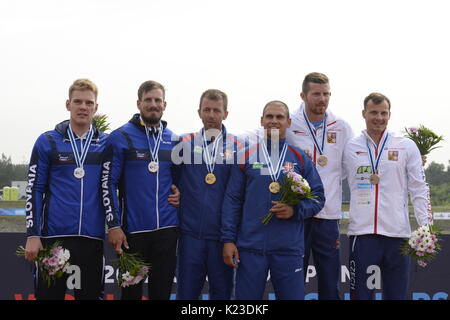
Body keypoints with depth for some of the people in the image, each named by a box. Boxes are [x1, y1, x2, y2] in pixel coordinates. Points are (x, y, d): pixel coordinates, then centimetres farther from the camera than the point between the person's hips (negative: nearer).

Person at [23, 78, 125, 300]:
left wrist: (114, 224, 0)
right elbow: (34, 190, 2)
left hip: (93, 238, 2)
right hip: (53, 236, -1)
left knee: (91, 294, 8)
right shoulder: (48, 142, 3)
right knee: (49, 294, 3)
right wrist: (32, 235, -5)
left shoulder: (106, 144, 7)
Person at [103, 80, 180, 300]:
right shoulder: (120, 138, -4)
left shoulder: (174, 140, 9)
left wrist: (179, 193, 3)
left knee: (162, 290, 10)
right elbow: (109, 183, -6)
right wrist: (115, 224, -11)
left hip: (167, 228, 3)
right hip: (133, 229, -3)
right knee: (131, 290, 8)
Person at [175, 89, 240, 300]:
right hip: (190, 233, 0)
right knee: (186, 292, 6)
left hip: (222, 235, 0)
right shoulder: (185, 144, 4)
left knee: (222, 292, 9)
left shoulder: (237, 148, 3)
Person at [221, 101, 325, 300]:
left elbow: (318, 198, 8)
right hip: (250, 247, -1)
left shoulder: (301, 159, 8)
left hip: (289, 248, 1)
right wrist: (228, 239, -4)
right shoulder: (246, 156, 5)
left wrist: (295, 210, -11)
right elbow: (232, 201, 3)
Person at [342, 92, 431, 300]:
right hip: (362, 231, 0)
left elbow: (418, 189, 4)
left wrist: (425, 228, -3)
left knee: (396, 293, 7)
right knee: (361, 293, 3)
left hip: (397, 233, 0)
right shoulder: (351, 147, 6)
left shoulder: (407, 146, 5)